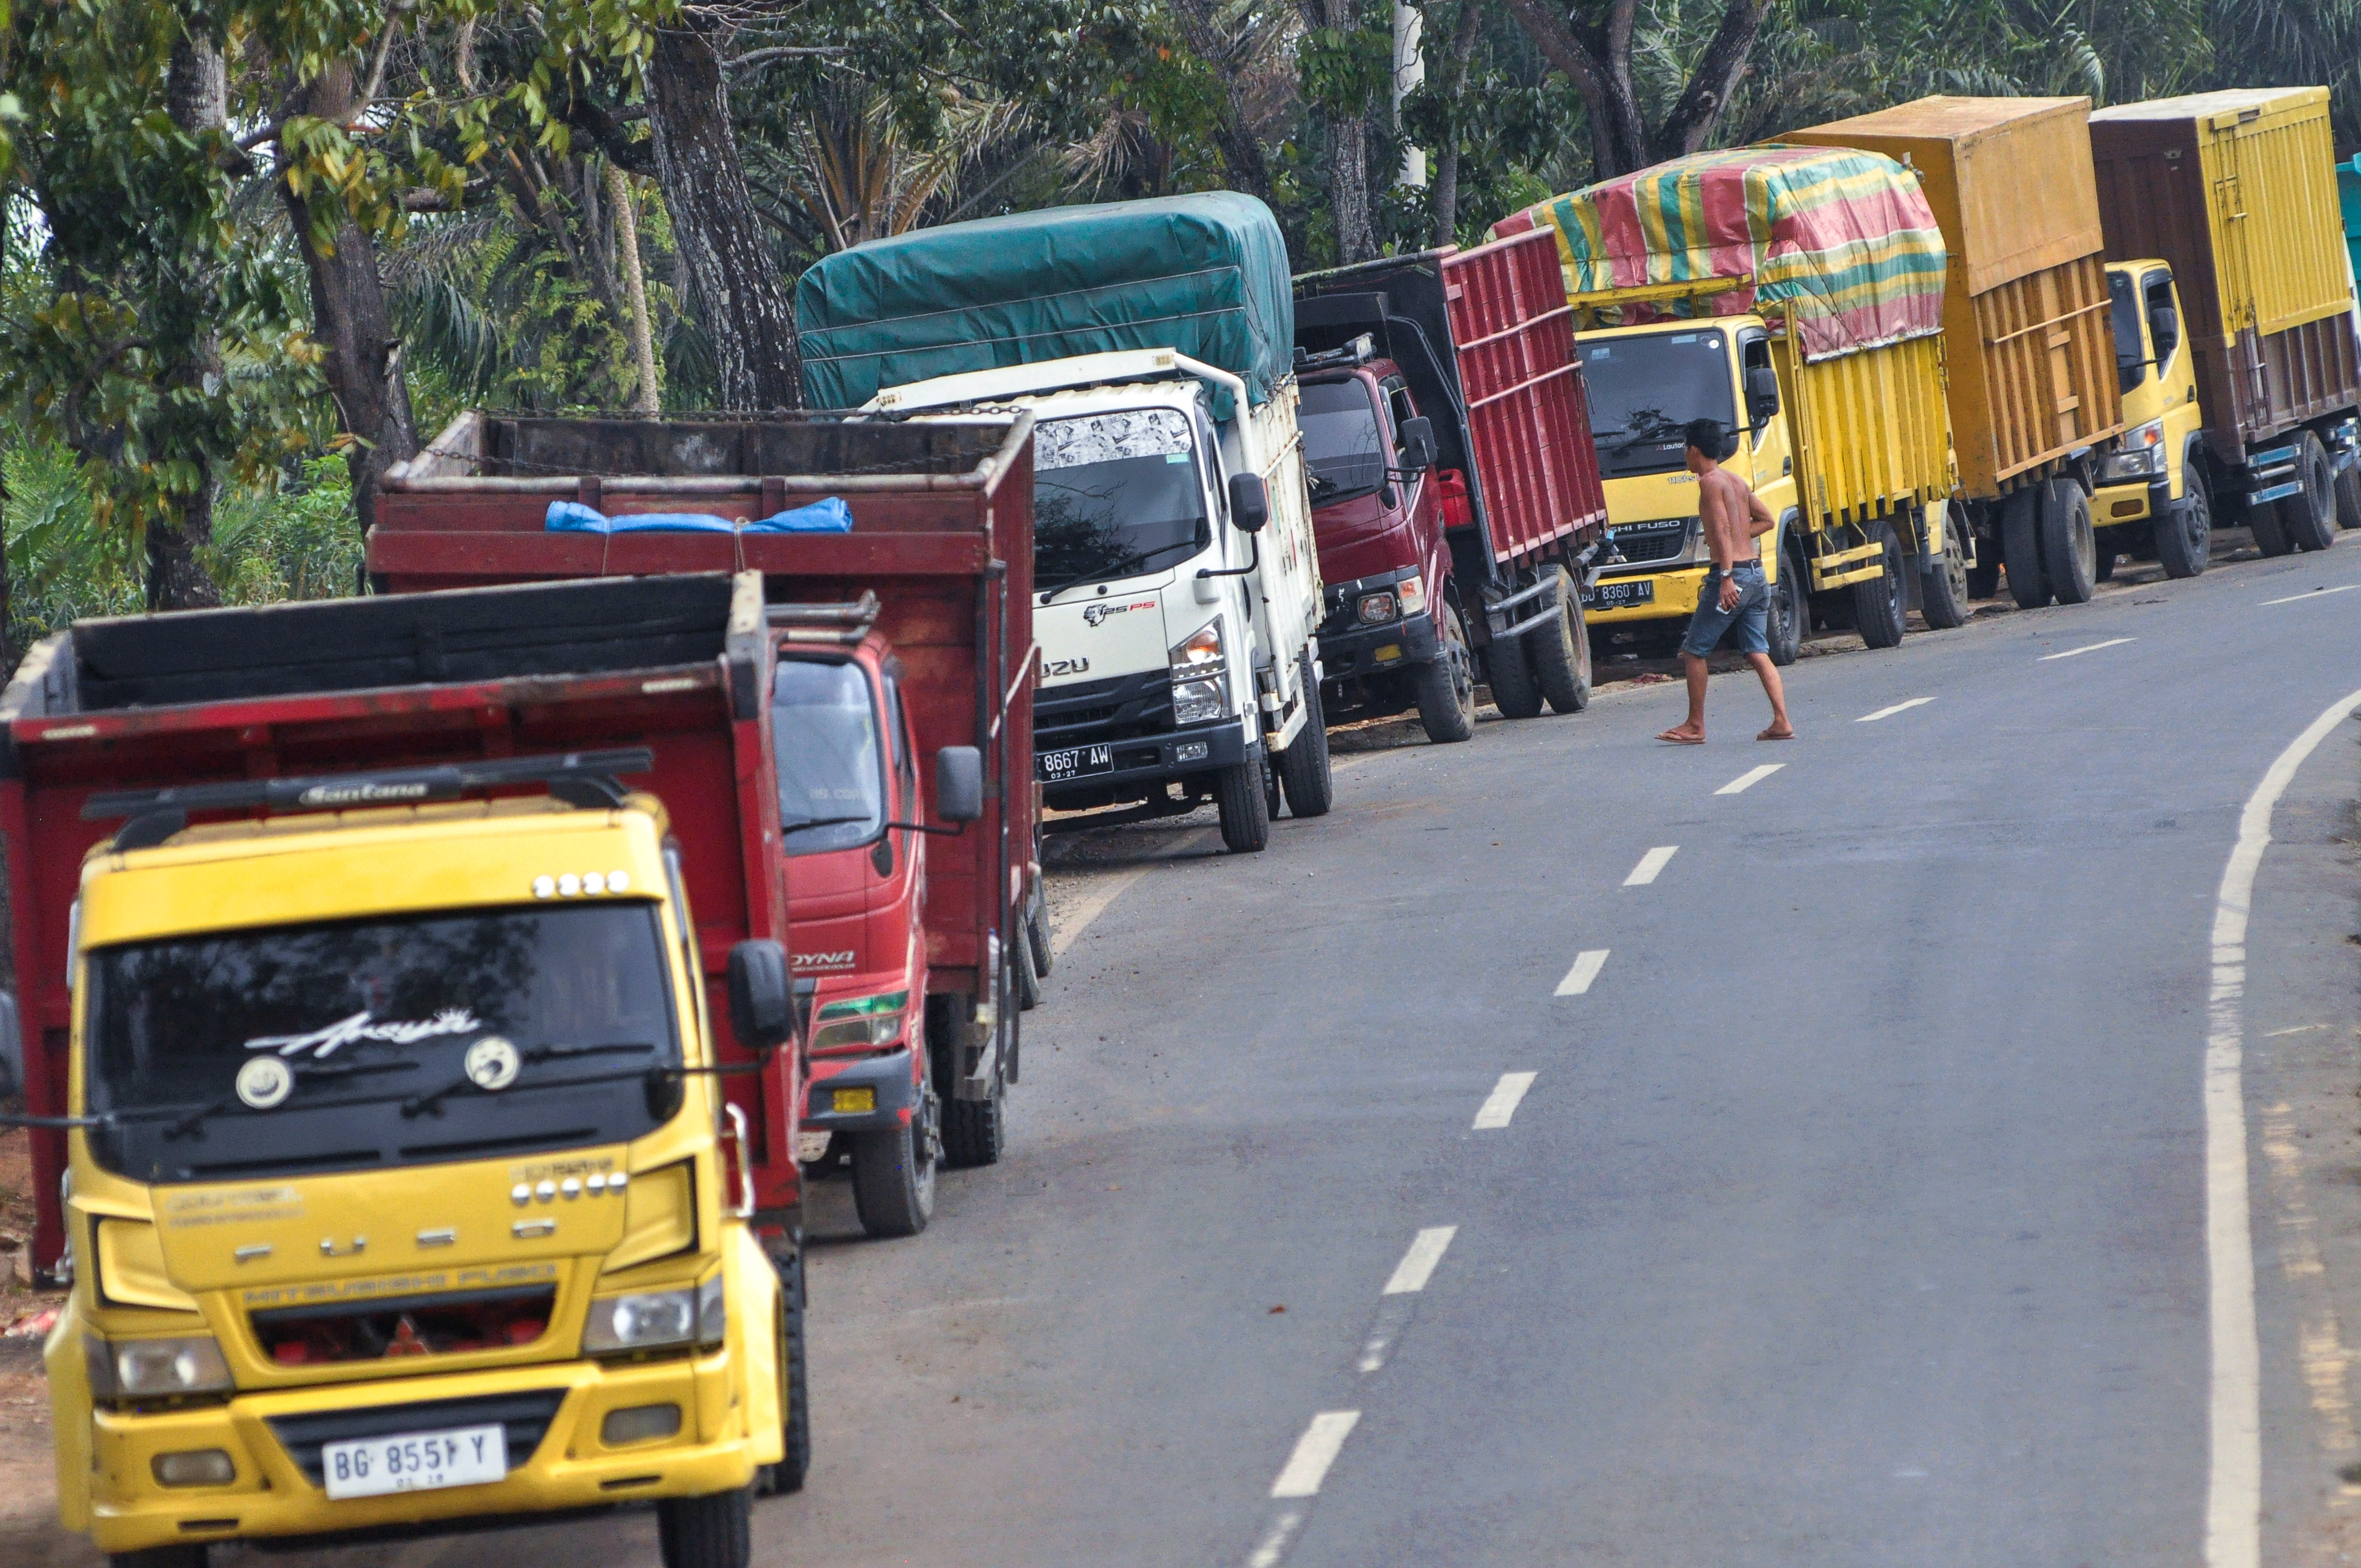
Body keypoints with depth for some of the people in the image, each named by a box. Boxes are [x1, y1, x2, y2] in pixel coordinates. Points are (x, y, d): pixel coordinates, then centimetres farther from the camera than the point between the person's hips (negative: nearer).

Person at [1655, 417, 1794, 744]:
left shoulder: (1710, 481, -9)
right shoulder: (1737, 481, 16)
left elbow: (1722, 528, -19)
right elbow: (1766, 519, 24)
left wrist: (1726, 576, -24)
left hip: (1733, 573, -8)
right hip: (1757, 573, 8)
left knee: (1694, 651, 2)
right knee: (1758, 652, 5)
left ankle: (1695, 726, 5)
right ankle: (1782, 723, -6)